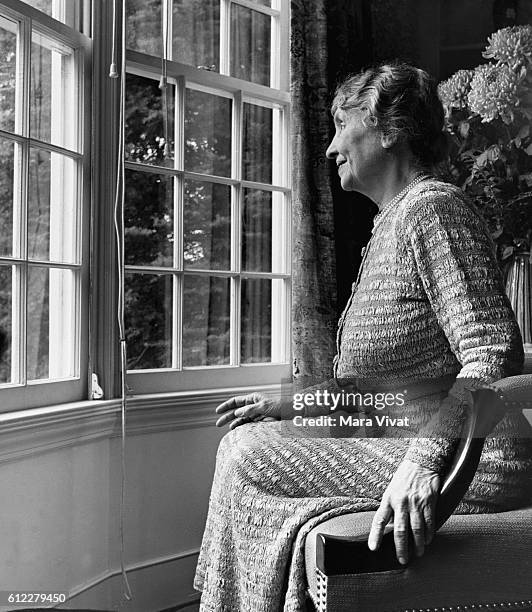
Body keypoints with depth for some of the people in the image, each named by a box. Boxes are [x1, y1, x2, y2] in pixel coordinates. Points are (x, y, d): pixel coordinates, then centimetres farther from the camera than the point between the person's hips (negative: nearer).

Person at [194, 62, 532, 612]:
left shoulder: (432, 206, -12)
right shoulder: (392, 223, 20)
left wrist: (422, 461, -32)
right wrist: (290, 405, 14)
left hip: (470, 460, -10)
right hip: (413, 439, 10)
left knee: (250, 457, -12)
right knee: (248, 440, 7)